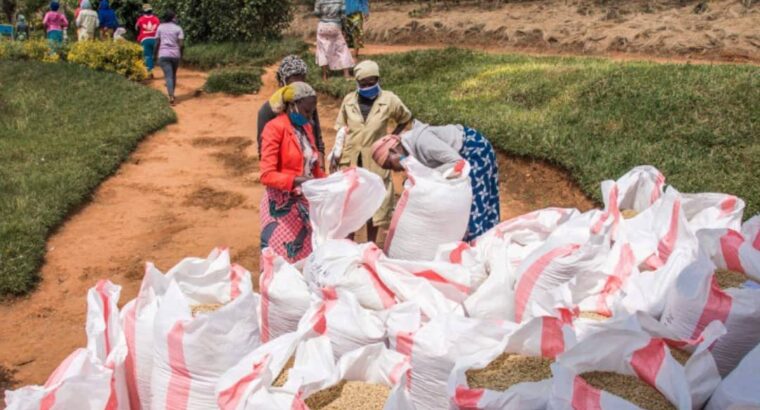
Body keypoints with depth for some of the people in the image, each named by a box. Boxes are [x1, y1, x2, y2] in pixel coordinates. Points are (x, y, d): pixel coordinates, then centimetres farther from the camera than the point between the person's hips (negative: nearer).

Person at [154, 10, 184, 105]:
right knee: (173, 75, 18)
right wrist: (181, 54, 8)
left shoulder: (160, 27, 5)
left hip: (163, 55, -1)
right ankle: (172, 94, 29)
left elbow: (157, 43, 3)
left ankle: (171, 96, -23)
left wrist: (155, 54, 13)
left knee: (168, 76, -7)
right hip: (175, 55, 1)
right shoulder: (178, 28, 1)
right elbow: (181, 44, -7)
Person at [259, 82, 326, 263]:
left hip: (305, 202, 7)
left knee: (305, 259, 8)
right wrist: (298, 181, -30)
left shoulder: (306, 127, 11)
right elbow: (267, 175, -18)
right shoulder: (275, 128, -11)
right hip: (281, 205, -7)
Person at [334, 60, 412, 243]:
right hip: (349, 160, 2)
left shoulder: (389, 100, -7)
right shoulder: (349, 100, -1)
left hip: (375, 161, -1)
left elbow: (406, 118, 10)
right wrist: (335, 155, -2)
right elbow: (341, 130, 5)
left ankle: (371, 244, 23)